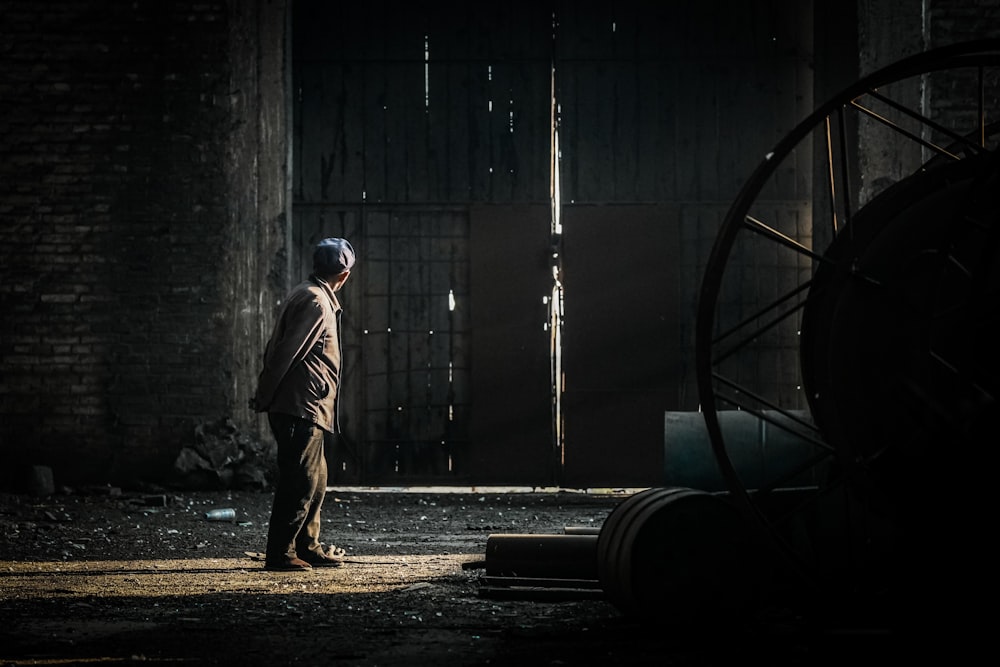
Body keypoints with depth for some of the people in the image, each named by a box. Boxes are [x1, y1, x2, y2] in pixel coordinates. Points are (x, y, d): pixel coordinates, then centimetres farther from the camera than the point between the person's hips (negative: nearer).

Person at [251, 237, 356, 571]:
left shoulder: (308, 295, 17)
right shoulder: (315, 302, -15)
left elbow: (276, 349, 18)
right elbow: (285, 352, -19)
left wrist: (264, 396, 17)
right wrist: (265, 397, -12)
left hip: (307, 409, 10)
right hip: (302, 409, -10)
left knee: (314, 481, 16)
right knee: (300, 483, -8)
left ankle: (308, 548, 24)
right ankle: (279, 553, -5)